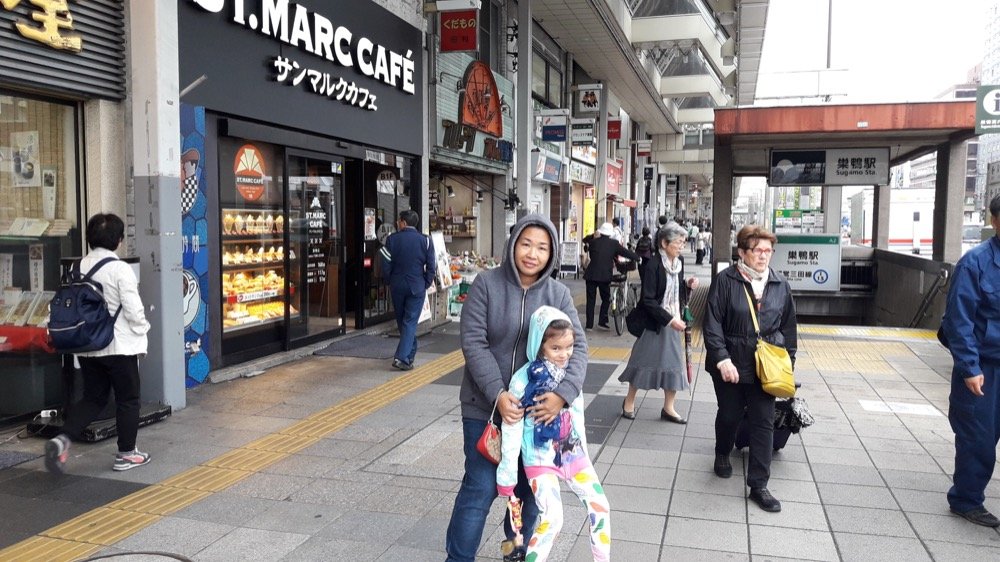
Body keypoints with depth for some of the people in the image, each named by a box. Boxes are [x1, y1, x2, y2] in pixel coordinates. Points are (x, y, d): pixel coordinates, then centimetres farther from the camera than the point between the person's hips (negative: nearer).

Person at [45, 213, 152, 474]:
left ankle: (63, 439, -2)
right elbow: (133, 309, -16)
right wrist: (142, 329, 2)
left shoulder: (80, 267, 1)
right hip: (119, 346, -5)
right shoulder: (120, 269, -16)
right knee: (127, 400, 9)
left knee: (93, 398, 17)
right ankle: (126, 454, 17)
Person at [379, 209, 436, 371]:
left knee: (401, 320, 17)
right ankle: (402, 357, -11)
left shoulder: (392, 239, -3)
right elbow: (431, 266, -4)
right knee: (410, 321, 0)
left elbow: (386, 265, -4)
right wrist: (426, 284, 7)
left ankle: (410, 352, 30)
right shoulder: (425, 241, -4)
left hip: (397, 286, 1)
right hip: (417, 286, -1)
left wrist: (390, 282, 10)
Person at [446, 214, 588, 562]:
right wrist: (497, 394, -23)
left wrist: (564, 393, -23)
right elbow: (473, 343, -13)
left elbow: (577, 346, -6)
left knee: (529, 486, 16)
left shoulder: (558, 294, -1)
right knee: (481, 488, -3)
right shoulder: (486, 283, -9)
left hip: (537, 407, 3)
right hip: (486, 406, -3)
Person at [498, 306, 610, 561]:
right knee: (552, 518, -18)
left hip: (572, 453, 6)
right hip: (540, 458, -5)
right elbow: (512, 429, -12)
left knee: (600, 507, 5)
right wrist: (507, 474, -9)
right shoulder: (524, 379, -17)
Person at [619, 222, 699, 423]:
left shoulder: (679, 262, 4)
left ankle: (668, 408, 23)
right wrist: (669, 319, -23)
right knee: (644, 361, 6)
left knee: (675, 363, 9)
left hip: (674, 321, 7)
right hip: (654, 322, -6)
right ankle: (629, 401, 25)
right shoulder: (653, 265, -17)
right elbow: (647, 300, -19)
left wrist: (688, 285, -5)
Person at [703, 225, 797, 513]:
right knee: (729, 416, 15)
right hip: (730, 364, -2)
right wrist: (722, 359, -20)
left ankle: (759, 485, 11)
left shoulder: (780, 285, 2)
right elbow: (713, 324, -12)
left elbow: (788, 326, 11)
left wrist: (788, 362, 9)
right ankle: (722, 454, 46)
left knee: (763, 423, 2)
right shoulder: (725, 280, -10)